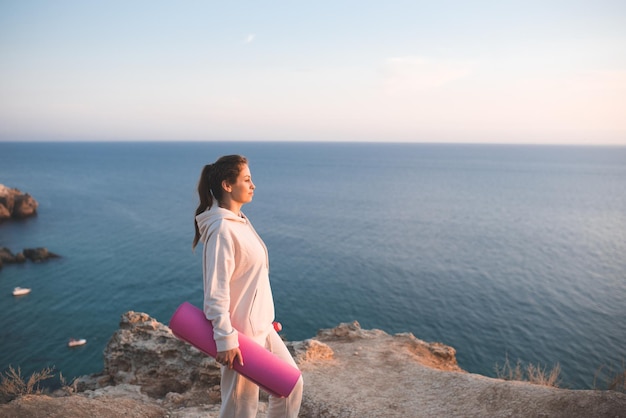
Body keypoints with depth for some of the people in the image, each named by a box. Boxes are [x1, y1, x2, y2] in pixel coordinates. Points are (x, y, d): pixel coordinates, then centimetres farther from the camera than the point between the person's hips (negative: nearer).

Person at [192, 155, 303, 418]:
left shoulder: (239, 220, 7)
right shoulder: (222, 229, -21)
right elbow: (216, 291, -23)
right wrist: (226, 340, -23)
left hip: (261, 327, 9)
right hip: (241, 333, -9)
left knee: (291, 385, 19)